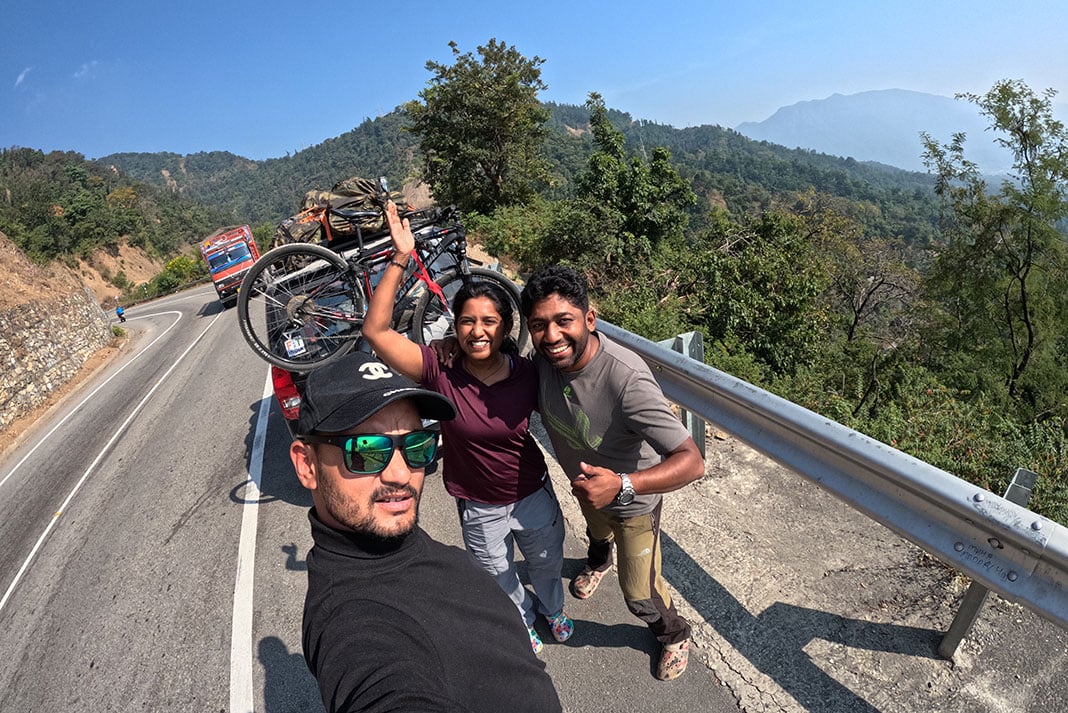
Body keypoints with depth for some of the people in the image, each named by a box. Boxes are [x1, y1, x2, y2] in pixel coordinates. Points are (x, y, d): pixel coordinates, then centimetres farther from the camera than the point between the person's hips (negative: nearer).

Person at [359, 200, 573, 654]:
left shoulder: (527, 374, -19)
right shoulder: (440, 375, -25)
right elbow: (376, 331, -33)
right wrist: (400, 258, -37)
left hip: (534, 495, 2)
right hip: (480, 510, -1)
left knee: (547, 563, 30)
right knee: (500, 581, 26)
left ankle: (551, 609, 65)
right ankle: (523, 623, 61)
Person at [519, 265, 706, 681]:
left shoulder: (626, 379, -44)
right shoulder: (544, 356, -25)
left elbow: (692, 461, -45)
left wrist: (621, 486, -58)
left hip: (633, 497, -5)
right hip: (586, 481, 6)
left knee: (639, 593, 10)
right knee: (596, 530, 37)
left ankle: (675, 635, 46)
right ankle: (598, 562, 74)